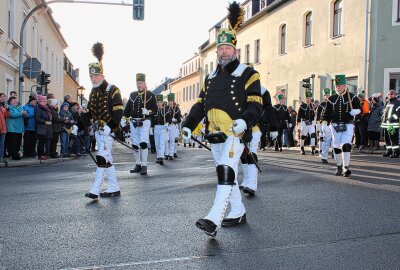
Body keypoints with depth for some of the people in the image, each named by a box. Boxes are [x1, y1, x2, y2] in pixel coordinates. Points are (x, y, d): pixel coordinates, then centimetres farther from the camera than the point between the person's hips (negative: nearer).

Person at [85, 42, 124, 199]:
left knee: (102, 157, -12)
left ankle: (96, 190, -12)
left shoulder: (112, 90, -9)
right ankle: (114, 188, 19)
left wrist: (111, 127, -24)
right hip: (98, 129, 8)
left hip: (108, 129, -8)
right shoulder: (93, 92, 15)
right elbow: (89, 112, 17)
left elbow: (118, 111, -15)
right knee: (106, 158, 11)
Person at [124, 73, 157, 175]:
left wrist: (148, 112, -19)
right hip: (134, 122, 5)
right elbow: (127, 109, 14)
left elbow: (155, 109, 0)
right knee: (135, 144, 7)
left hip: (145, 122, -4)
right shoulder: (132, 95, 12)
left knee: (143, 143, -15)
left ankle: (144, 166, -10)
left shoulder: (150, 95, 0)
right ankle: (138, 165, 20)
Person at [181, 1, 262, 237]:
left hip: (235, 134, -7)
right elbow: (201, 104, 18)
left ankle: (214, 221, -23)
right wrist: (189, 125, 7)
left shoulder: (247, 74, -2)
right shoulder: (211, 77, 19)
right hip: (215, 135, 8)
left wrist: (245, 121, -29)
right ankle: (238, 213, 27)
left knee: (226, 172, -18)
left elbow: (256, 105, -10)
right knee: (226, 173, 13)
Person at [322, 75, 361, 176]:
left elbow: (358, 107, 6)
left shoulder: (352, 97, 1)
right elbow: (327, 112, 9)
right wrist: (324, 124, 2)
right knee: (336, 147, 7)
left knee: (346, 144, -18)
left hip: (348, 125, -3)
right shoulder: (332, 99, 7)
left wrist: (355, 111, -17)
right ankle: (339, 167, 22)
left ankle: (346, 167, -17)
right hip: (335, 125, 3)